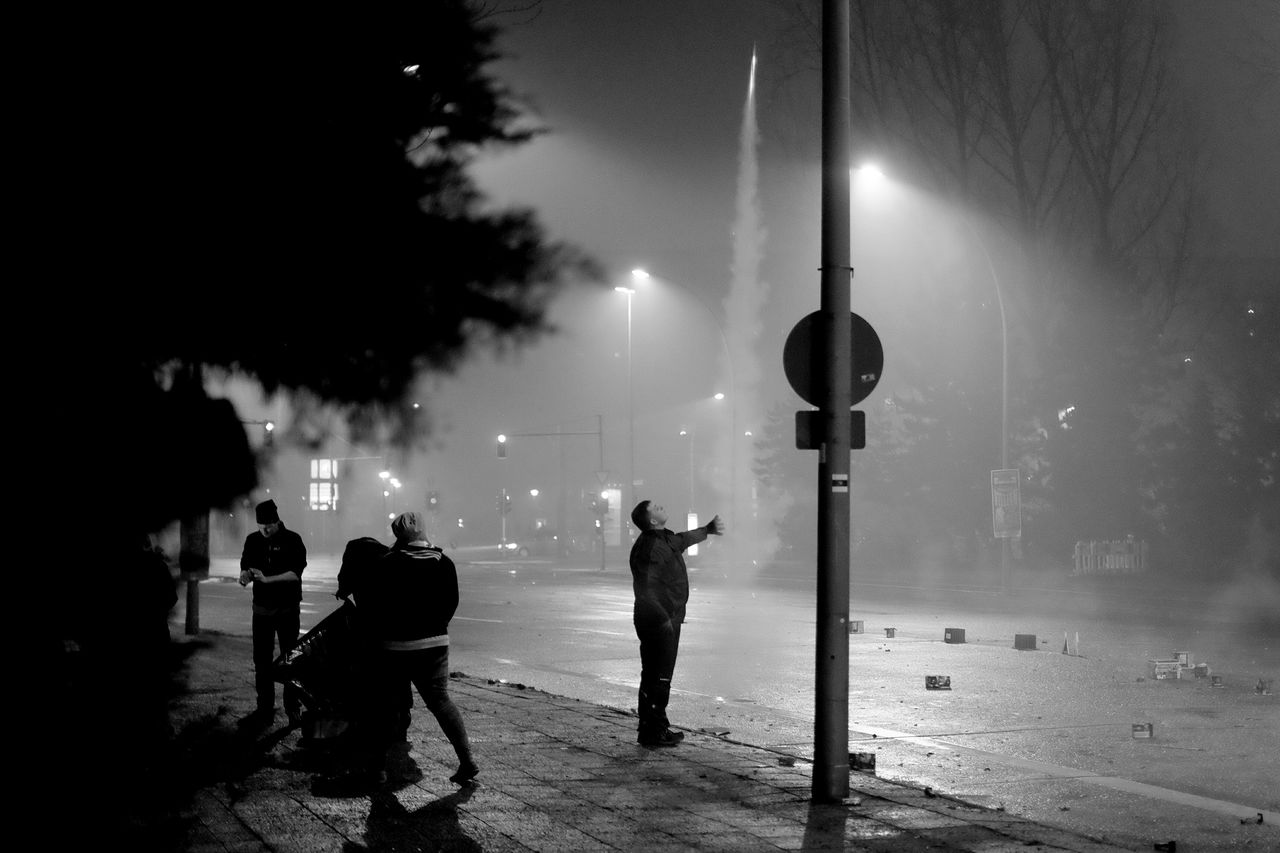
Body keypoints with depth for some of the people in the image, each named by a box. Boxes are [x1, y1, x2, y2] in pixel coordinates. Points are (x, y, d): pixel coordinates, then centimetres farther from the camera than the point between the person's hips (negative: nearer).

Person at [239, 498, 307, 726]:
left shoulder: (292, 540, -8)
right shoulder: (253, 541, 4)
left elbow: (295, 573, -16)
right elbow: (246, 567, 1)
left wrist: (267, 579, -26)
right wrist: (246, 575, -23)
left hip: (287, 608, -4)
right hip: (262, 608, 4)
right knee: (261, 661, 6)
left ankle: (294, 709, 2)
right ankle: (265, 709, 12)